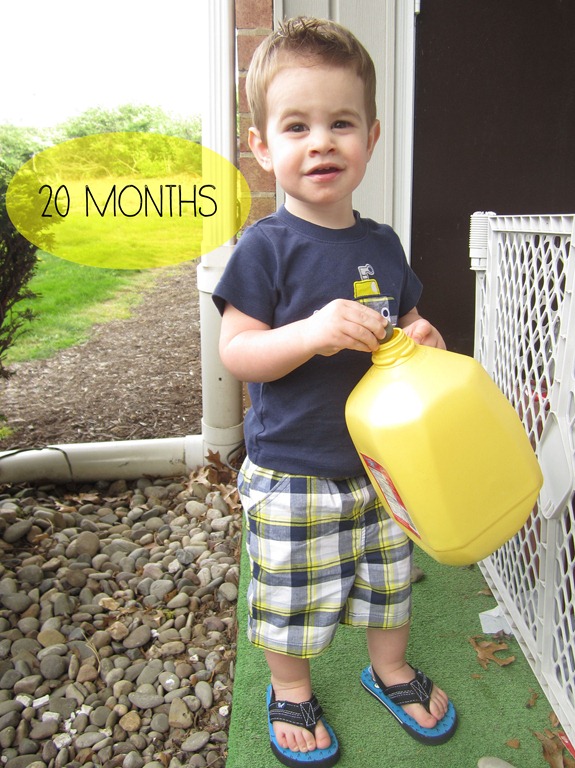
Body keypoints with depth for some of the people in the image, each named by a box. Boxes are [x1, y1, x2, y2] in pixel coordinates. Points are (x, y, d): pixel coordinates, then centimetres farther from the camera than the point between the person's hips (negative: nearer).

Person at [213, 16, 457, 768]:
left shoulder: (382, 243, 2)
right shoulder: (267, 246, -15)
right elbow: (235, 352, -16)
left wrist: (418, 338, -8)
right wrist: (314, 332, -31)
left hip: (380, 458, 5)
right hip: (291, 472, -5)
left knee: (388, 575, 22)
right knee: (293, 595, 12)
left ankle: (390, 668, 49)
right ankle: (291, 690, 40)